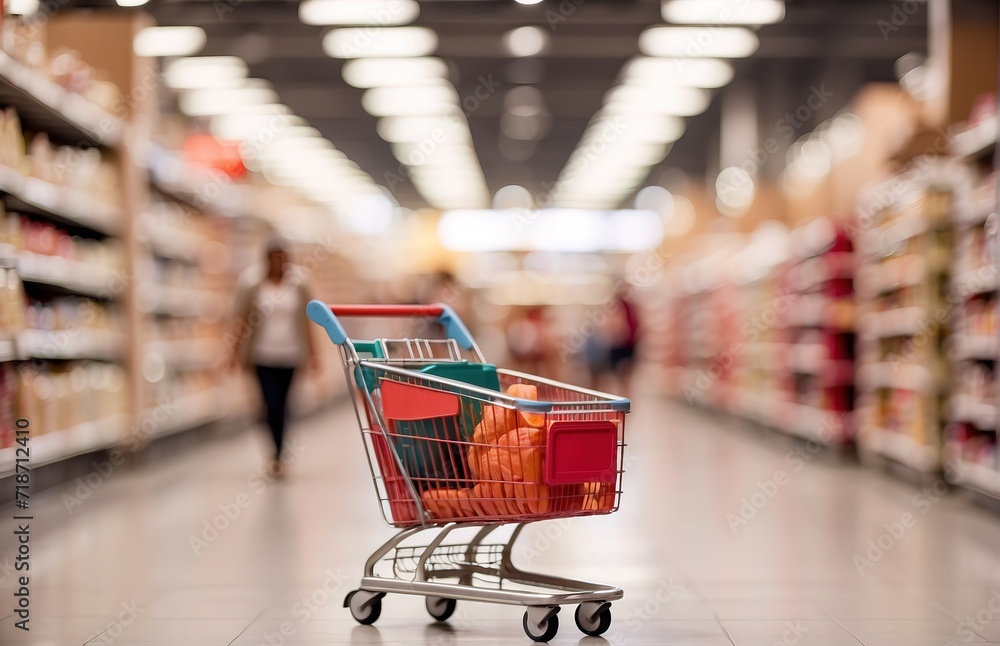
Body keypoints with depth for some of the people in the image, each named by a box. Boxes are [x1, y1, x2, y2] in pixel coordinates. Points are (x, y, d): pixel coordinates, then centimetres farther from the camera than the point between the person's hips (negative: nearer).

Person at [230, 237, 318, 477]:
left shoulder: (298, 287, 1)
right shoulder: (254, 288, -3)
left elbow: (305, 322, 5)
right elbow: (243, 321, 2)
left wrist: (312, 353, 4)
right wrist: (237, 351, -1)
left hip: (289, 355, 2)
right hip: (264, 356, -2)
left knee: (282, 405, 9)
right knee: (273, 404, -11)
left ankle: (277, 456, 20)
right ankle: (278, 455, -7)